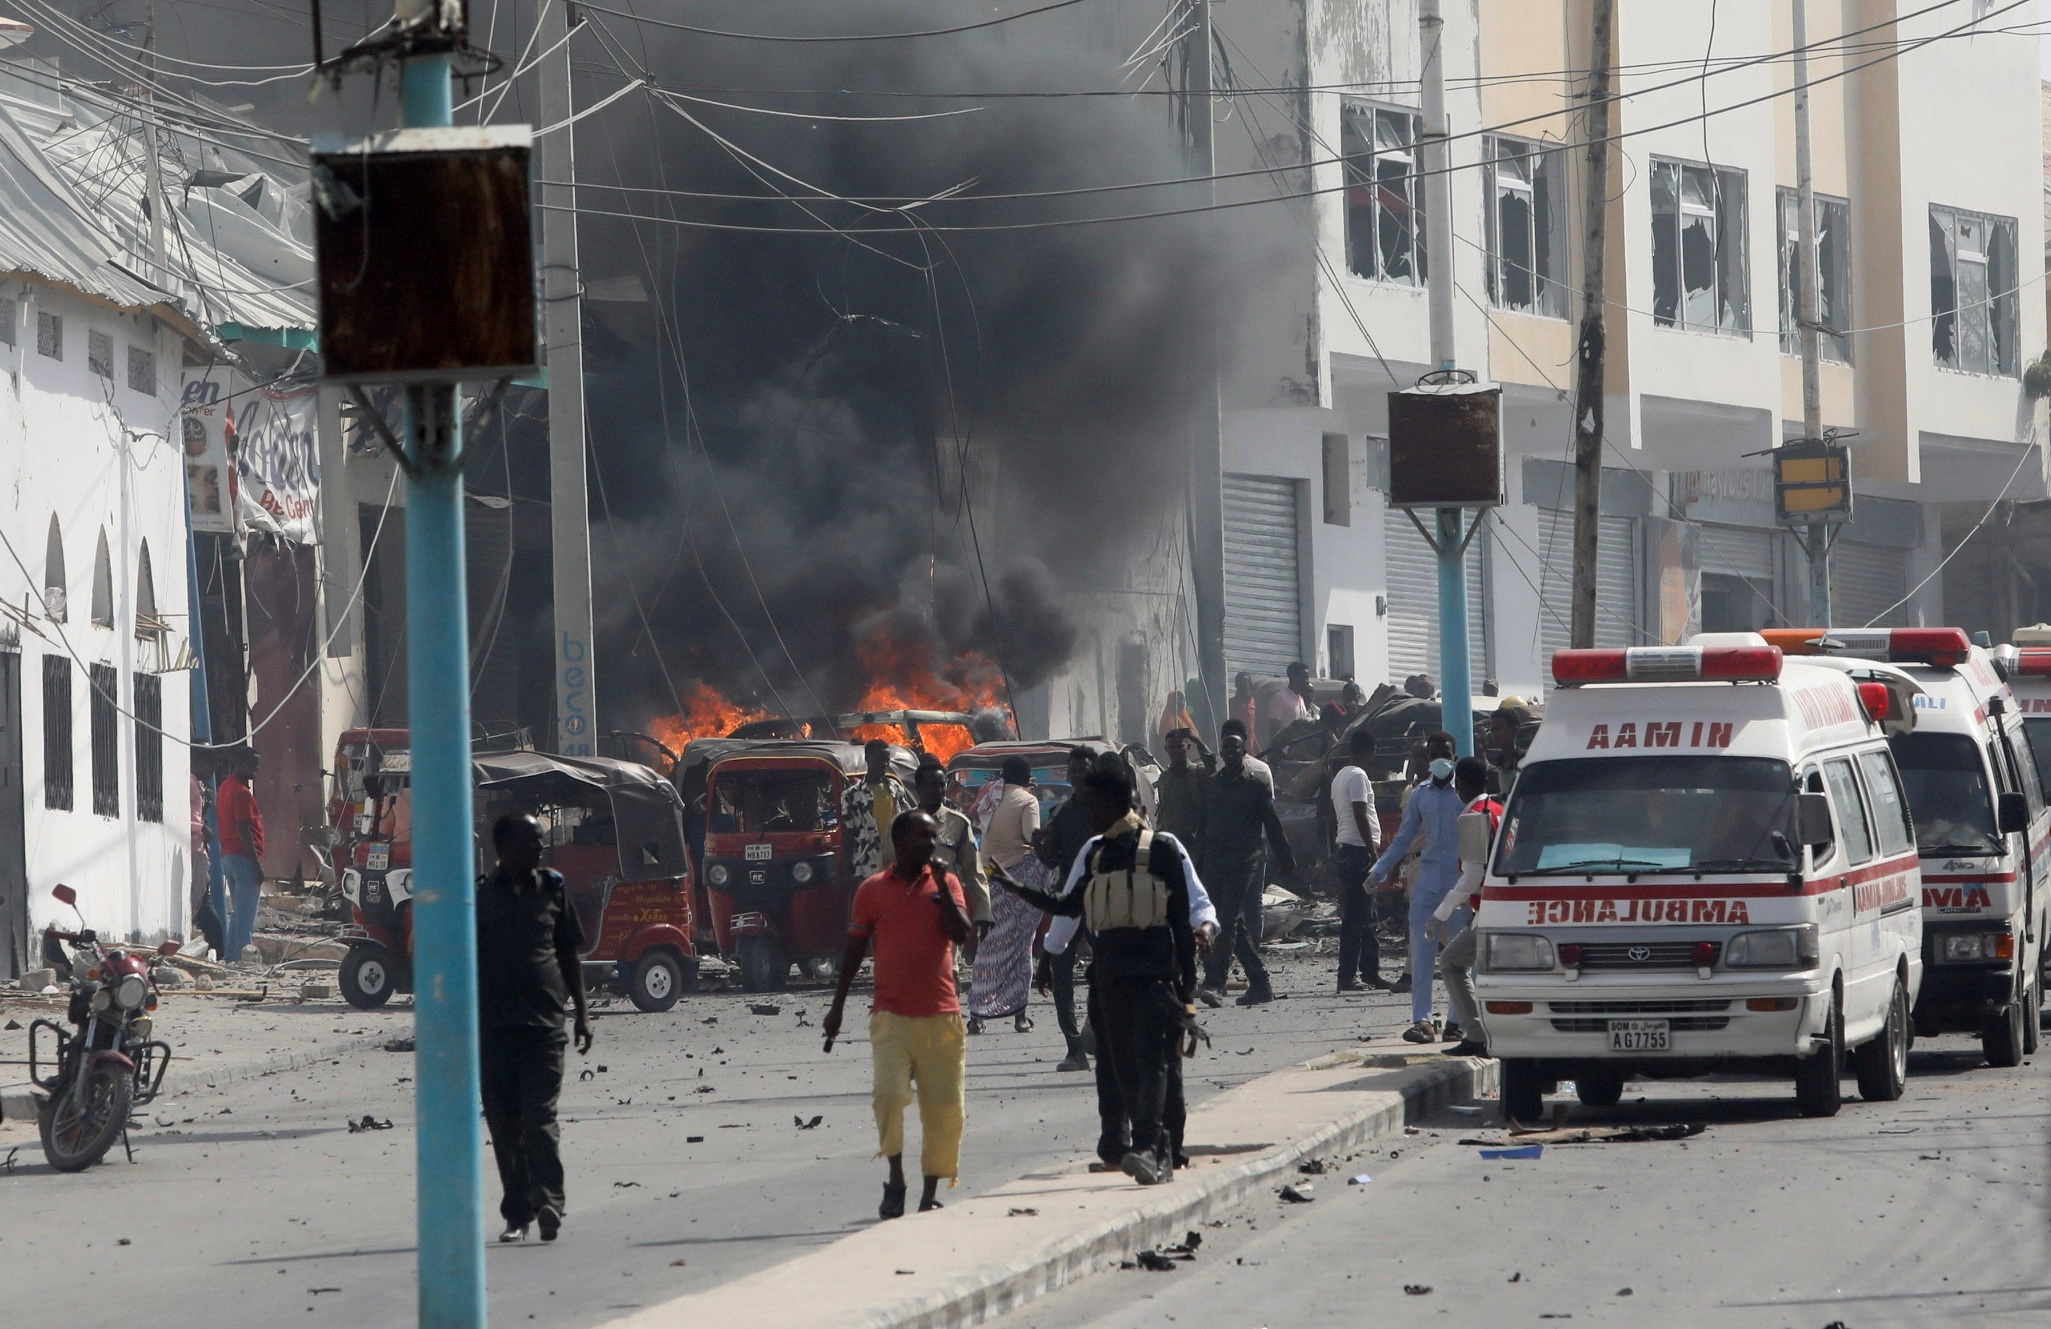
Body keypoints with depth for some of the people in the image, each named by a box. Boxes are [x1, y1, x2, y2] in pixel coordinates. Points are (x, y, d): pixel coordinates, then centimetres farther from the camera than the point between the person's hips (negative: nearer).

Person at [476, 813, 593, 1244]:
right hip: (492, 1026, 1)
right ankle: (516, 1213, 11)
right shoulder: (479, 896, 5)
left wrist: (581, 1013, 11)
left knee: (540, 1119, -12)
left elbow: (570, 954, 15)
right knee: (504, 1126, 4)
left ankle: (548, 1203, -17)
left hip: (543, 1025, -1)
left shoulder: (552, 889, 8)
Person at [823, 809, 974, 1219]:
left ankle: (930, 1195, 13)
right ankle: (895, 1180, -5)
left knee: (945, 1108, 2)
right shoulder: (873, 890, 5)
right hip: (892, 1014, -1)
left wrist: (942, 888, -9)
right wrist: (837, 1008, 13)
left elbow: (963, 934, -5)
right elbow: (854, 951, 12)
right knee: (889, 1093, -19)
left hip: (941, 1016, 1)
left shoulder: (945, 883, 8)